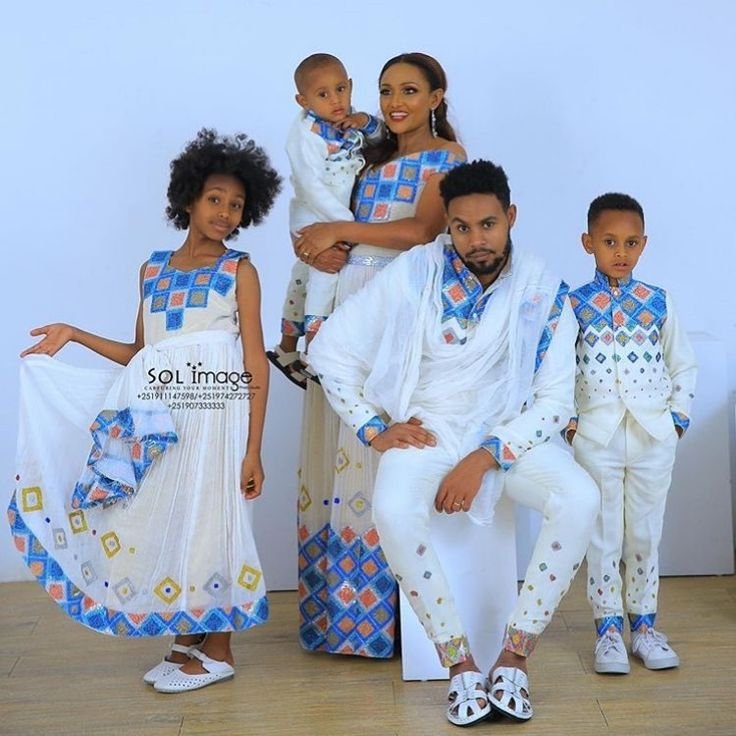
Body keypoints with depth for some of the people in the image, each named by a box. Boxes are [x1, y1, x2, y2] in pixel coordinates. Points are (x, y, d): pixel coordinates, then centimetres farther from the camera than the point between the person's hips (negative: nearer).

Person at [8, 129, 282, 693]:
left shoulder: (239, 271, -1)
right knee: (160, 527, 6)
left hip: (213, 416, -5)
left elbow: (257, 368, -4)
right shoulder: (153, 269, 12)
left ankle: (217, 652, 15)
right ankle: (186, 643, 22)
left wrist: (253, 451, -10)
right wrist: (76, 336, 10)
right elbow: (140, 354, 16)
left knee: (206, 524, 0)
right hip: (156, 420, 5)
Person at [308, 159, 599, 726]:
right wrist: (373, 429, -9)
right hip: (426, 428, -1)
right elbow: (330, 350, -3)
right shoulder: (415, 274, -8)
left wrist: (485, 457, -20)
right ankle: (461, 663, -17)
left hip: (508, 430, 1)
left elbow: (553, 402, -7)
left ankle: (516, 654, -15)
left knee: (580, 499, -28)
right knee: (394, 512, -34)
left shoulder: (545, 293, -6)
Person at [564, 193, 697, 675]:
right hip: (597, 437, -1)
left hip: (654, 437, 2)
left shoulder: (659, 301, 3)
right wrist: (568, 423, -5)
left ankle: (644, 624, 21)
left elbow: (683, 366, 10)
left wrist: (678, 418, 2)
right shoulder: (574, 304, -1)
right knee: (604, 536, 5)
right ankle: (608, 628, 15)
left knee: (645, 534, 9)